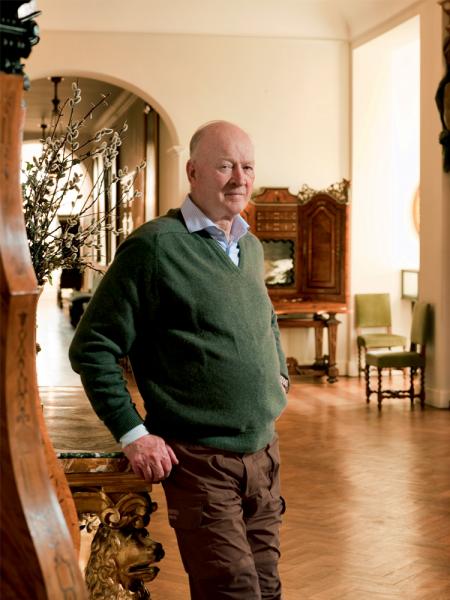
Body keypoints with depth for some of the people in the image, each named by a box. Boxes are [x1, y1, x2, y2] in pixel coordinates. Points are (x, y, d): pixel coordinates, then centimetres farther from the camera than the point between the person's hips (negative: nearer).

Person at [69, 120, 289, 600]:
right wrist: (132, 434, -14)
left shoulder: (251, 247, 11)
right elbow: (92, 348, -11)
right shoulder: (155, 245, -12)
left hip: (265, 453, 7)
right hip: (201, 464, -7)